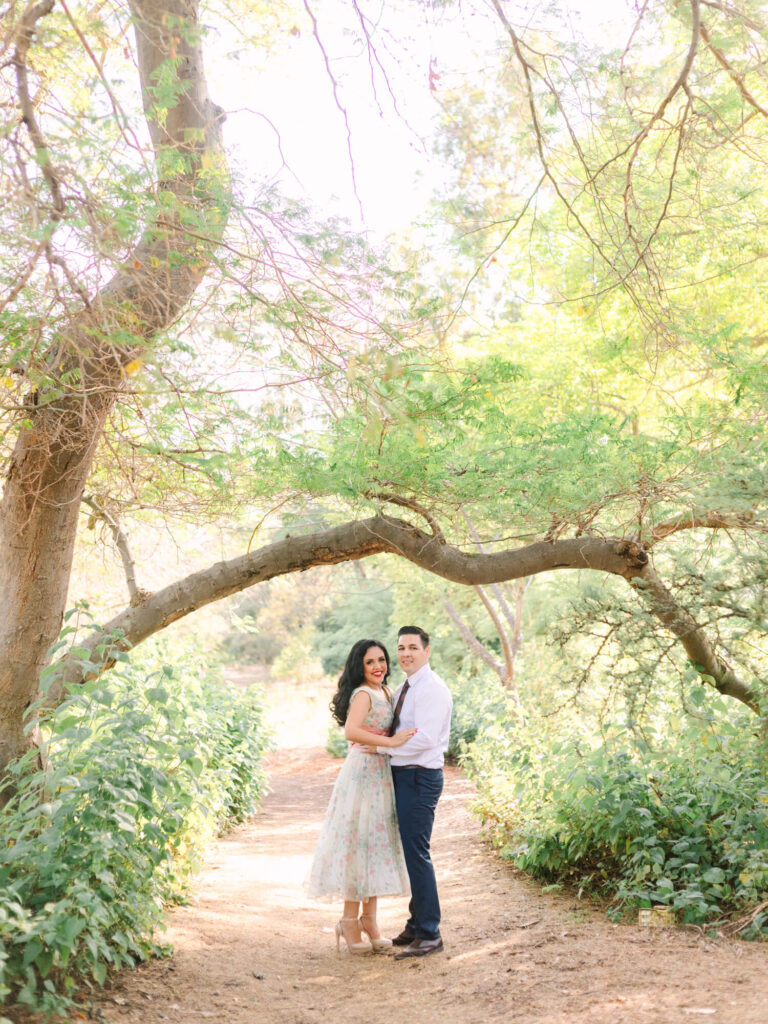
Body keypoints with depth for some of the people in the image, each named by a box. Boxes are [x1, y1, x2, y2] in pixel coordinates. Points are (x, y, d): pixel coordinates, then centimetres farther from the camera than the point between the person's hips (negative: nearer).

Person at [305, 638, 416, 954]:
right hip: (363, 772, -9)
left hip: (381, 774, 9)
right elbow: (351, 731, -29)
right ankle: (350, 921, 5)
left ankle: (369, 920, 22)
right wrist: (391, 742, -27)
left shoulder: (385, 692, 14)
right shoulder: (363, 694, -13)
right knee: (360, 843, -4)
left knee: (378, 845, 12)